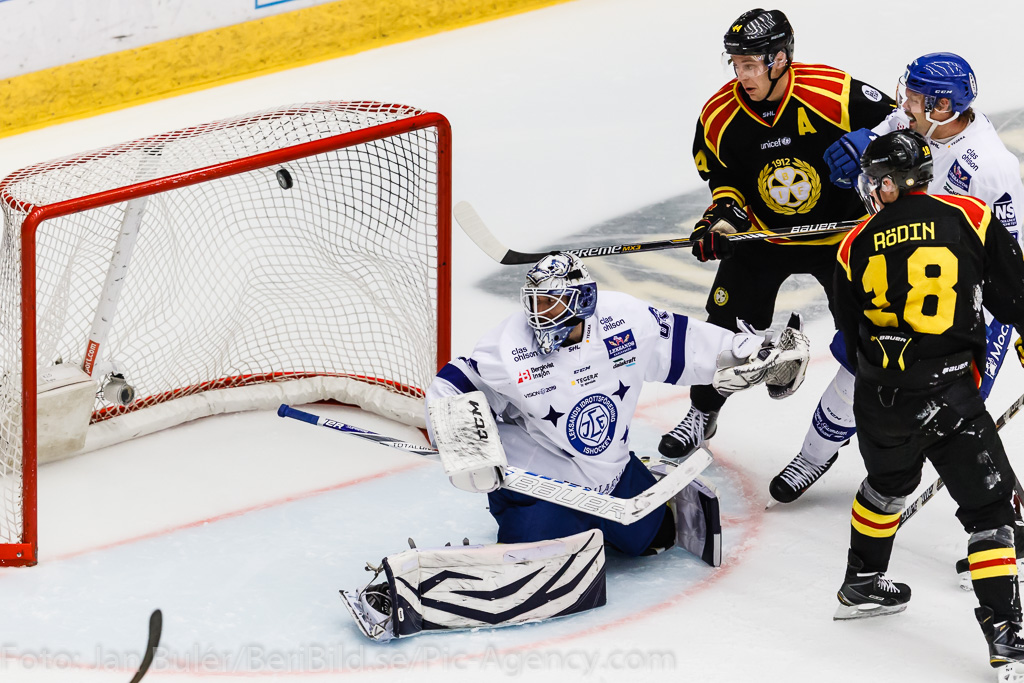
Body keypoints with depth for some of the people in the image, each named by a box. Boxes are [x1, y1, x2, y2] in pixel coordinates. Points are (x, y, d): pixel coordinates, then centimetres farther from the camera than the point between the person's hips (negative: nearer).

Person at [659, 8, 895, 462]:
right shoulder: (720, 115, -15)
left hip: (842, 229, -2)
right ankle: (702, 415, 23)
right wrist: (721, 218, -14)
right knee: (728, 323, 0)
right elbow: (723, 177, 3)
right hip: (762, 233, 2)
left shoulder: (836, 95, -27)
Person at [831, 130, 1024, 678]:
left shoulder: (857, 245, 5)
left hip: (879, 396, 4)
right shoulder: (968, 218, -4)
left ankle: (862, 585, 47)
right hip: (949, 394, -4)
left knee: (888, 482, 31)